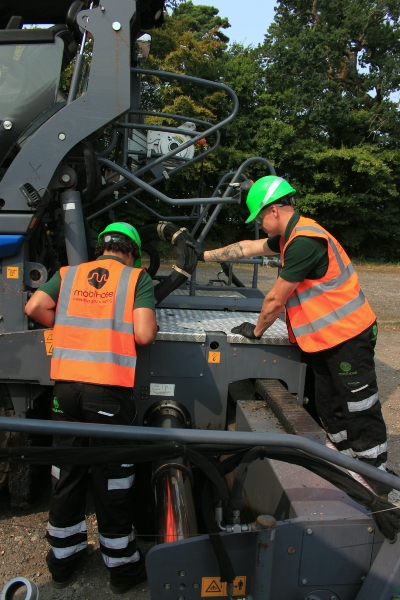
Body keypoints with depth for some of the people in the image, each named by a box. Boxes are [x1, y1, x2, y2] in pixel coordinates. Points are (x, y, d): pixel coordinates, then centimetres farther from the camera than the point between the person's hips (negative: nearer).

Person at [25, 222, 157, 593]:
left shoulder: (68, 274, 12)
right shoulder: (137, 277, 1)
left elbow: (34, 308, 1)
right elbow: (144, 335, -10)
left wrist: (67, 325, 17)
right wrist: (149, 325, 13)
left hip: (66, 385, 4)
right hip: (110, 390, -3)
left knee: (66, 473, 18)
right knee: (112, 478, 10)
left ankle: (62, 560, 35)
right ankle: (121, 567, 27)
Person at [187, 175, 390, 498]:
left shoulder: (304, 241, -24)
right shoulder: (292, 234, 9)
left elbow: (275, 300, -16)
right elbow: (248, 248, 21)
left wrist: (256, 331, 0)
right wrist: (206, 254, 25)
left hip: (348, 336, -10)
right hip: (326, 338, 10)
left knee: (362, 414, -1)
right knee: (330, 410, 16)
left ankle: (377, 489, 11)